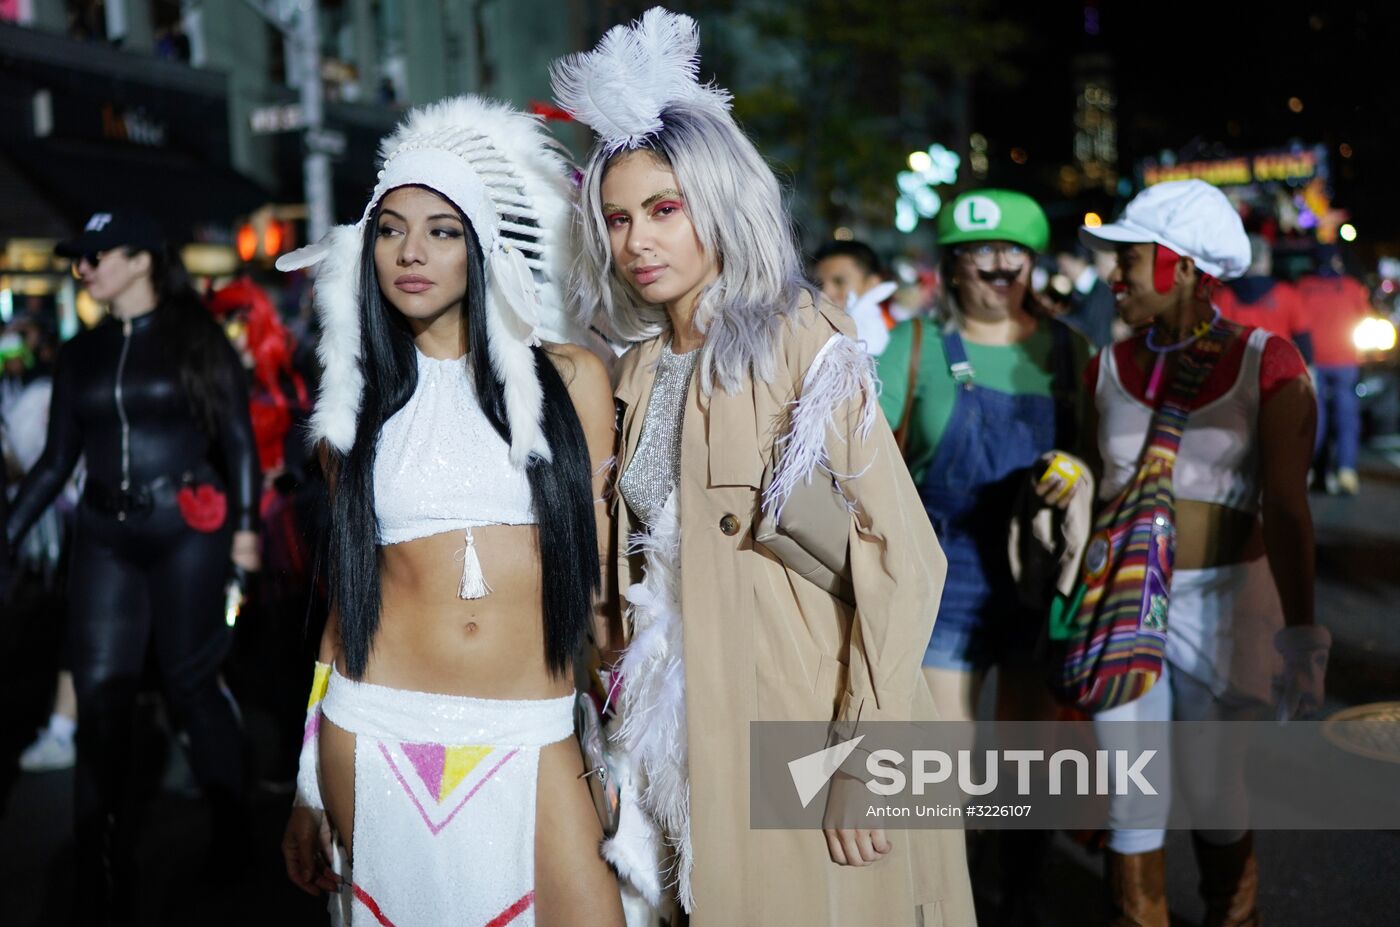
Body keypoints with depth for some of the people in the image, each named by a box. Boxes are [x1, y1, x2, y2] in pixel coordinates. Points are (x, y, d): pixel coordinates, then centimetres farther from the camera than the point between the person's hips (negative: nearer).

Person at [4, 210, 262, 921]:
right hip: (105, 535, 4)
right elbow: (57, 460, 12)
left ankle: (234, 836, 22)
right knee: (100, 694, 0)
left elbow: (237, 438, -2)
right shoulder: (81, 354, 12)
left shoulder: (196, 338, 0)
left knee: (189, 681, 2)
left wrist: (245, 523, -10)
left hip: (186, 528, -4)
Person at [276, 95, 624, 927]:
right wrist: (308, 786, 11)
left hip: (530, 745, -1)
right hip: (376, 737, 2)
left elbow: (600, 564, 5)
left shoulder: (568, 376, 3)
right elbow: (351, 589, 12)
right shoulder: (359, 396, 8)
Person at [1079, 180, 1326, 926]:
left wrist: (1299, 629, -19)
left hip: (1220, 604, -3)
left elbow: (1286, 508, -13)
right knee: (1132, 813, 4)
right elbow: (1095, 492, 10)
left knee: (1217, 800, 11)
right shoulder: (1110, 369, 5)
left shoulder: (1265, 365, -7)